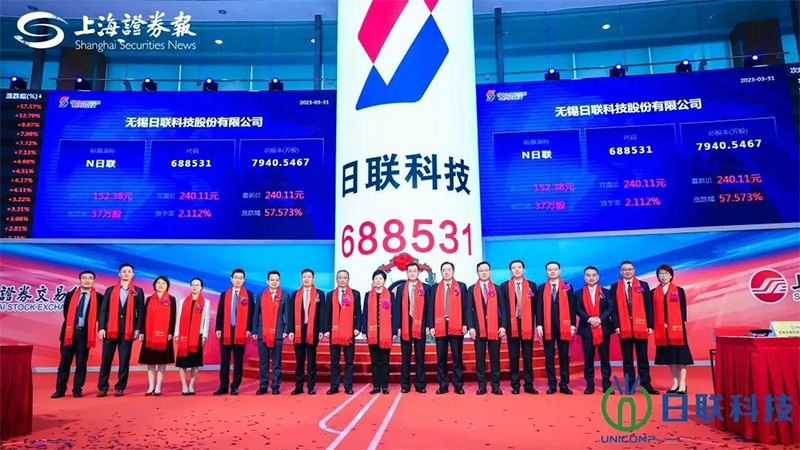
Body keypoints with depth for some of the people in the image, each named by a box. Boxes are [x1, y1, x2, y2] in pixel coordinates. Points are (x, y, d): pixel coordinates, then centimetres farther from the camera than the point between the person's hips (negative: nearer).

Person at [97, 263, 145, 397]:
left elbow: (140, 312, 2)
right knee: (106, 359, 3)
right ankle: (102, 387, 12)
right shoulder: (110, 290, 10)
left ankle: (120, 388, 10)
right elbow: (103, 310, 6)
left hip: (128, 330, -1)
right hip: (110, 328, 1)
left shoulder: (138, 291, 6)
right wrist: (101, 328, -4)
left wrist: (138, 329, -6)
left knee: (124, 360, 2)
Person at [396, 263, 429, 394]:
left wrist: (428, 326, -4)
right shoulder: (401, 288, 8)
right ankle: (405, 385, 12)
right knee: (405, 357, 6)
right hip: (405, 326, 1)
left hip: (420, 326, -1)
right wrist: (398, 327, -2)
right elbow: (398, 308, 5)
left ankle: (420, 385, 10)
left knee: (420, 357, 4)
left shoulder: (425, 288, 5)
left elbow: (428, 308, 3)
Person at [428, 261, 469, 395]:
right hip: (440, 326, 1)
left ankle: (458, 385, 9)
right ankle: (443, 385, 11)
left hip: (456, 326, -1)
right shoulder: (435, 288, 11)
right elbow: (431, 308, 7)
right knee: (441, 358, 4)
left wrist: (465, 324, -5)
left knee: (457, 357, 2)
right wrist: (431, 326, -1)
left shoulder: (461, 286, 8)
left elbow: (465, 306, 4)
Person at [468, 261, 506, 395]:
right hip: (478, 328, 0)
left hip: (495, 328, 0)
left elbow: (502, 309, 5)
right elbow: (469, 309, 3)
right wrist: (471, 327, -7)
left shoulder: (497, 289, 9)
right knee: (480, 357, 2)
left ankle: (496, 385, 10)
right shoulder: (472, 289, 8)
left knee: (495, 358, 3)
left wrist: (503, 326, -5)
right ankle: (481, 385, 9)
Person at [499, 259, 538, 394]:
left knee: (528, 356, 5)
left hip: (527, 325, 1)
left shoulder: (532, 285, 7)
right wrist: (504, 324, -5)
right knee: (513, 357, 5)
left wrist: (536, 324, -2)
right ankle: (515, 385, 11)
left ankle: (529, 385, 13)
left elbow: (535, 306, 5)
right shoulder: (504, 286, 4)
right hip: (512, 325, 0)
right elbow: (503, 307, 2)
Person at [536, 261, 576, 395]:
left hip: (563, 326, 0)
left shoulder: (567, 287, 7)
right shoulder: (542, 288, 8)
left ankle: (564, 385, 11)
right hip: (547, 327, 0)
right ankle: (552, 385, 10)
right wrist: (539, 325, -5)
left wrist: (573, 325, -2)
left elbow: (572, 307, 5)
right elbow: (539, 308, 4)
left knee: (564, 356, 4)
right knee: (549, 356, 3)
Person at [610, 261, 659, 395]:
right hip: (624, 327, 0)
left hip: (641, 326, 0)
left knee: (643, 357, 6)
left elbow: (649, 307, 4)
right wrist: (616, 325, -8)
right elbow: (614, 308, 1)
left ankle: (646, 384, 13)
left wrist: (650, 325, -3)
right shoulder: (615, 287, 6)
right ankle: (630, 385, 10)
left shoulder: (643, 285, 7)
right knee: (627, 358, 5)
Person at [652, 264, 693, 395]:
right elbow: (652, 311, 5)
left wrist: (683, 322, -11)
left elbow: (683, 309, 0)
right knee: (669, 356, 9)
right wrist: (652, 326, -5)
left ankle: (682, 384, 3)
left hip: (677, 327, -2)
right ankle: (675, 383, 19)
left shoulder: (679, 290, 3)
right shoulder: (654, 292, 7)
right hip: (661, 330, 2)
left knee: (680, 354, -3)